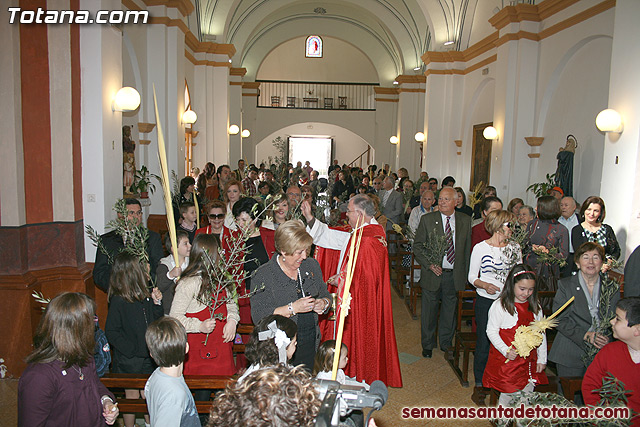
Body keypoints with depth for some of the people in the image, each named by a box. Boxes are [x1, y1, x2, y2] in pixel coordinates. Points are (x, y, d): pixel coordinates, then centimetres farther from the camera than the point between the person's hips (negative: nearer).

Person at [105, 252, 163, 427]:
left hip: (147, 357, 6)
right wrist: (131, 349, -18)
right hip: (128, 360, -6)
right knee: (132, 396, 9)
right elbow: (111, 332, -16)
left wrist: (156, 303, -6)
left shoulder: (145, 296, 1)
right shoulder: (118, 301, -18)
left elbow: (155, 323, 9)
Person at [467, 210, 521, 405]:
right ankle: (479, 385, 17)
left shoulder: (515, 248, 8)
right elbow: (472, 276, -1)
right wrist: (484, 285, -19)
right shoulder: (480, 248, -4)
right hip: (486, 301, -3)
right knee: (484, 343, 1)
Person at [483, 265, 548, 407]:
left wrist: (542, 359, 10)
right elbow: (491, 331, -10)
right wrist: (506, 351, -19)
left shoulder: (535, 307, 6)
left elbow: (541, 334, 12)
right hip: (506, 361, -5)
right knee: (509, 394, -2)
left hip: (529, 361, 5)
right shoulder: (499, 306, -11)